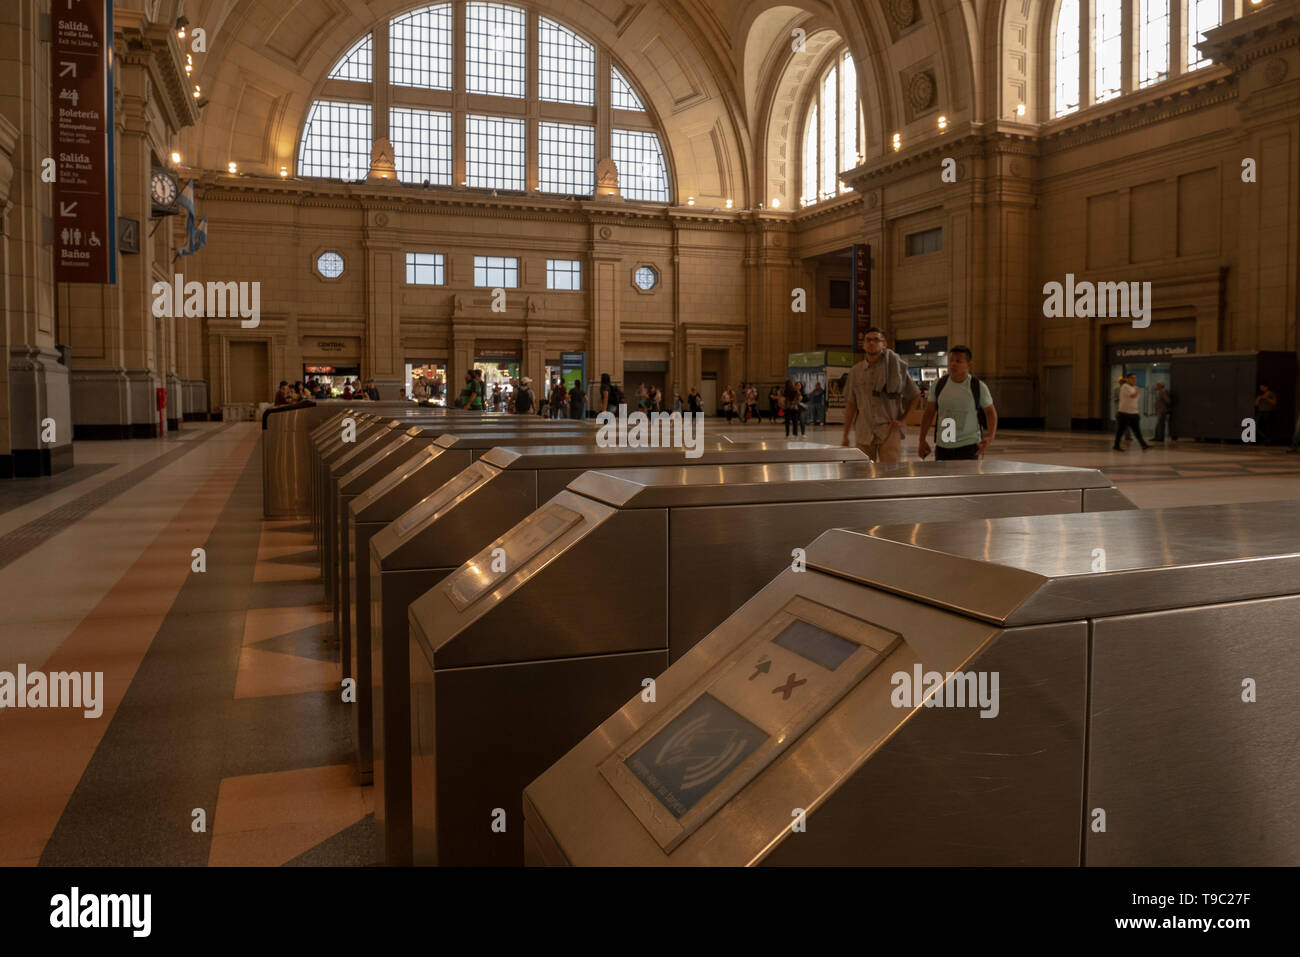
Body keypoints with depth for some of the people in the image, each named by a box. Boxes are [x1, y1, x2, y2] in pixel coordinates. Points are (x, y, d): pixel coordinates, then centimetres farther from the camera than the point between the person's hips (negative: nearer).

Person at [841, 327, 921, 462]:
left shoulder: (896, 367, 3)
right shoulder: (855, 371, 9)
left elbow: (915, 395, 11)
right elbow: (850, 404, 10)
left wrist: (903, 420, 1)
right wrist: (845, 436, 6)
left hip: (889, 431, -2)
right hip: (863, 433, 2)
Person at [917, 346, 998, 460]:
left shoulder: (979, 387, -4)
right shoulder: (939, 385, 1)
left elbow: (990, 412, 5)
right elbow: (929, 413, 7)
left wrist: (990, 437, -10)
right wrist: (922, 440, 3)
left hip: (969, 446, -2)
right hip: (943, 446, 3)